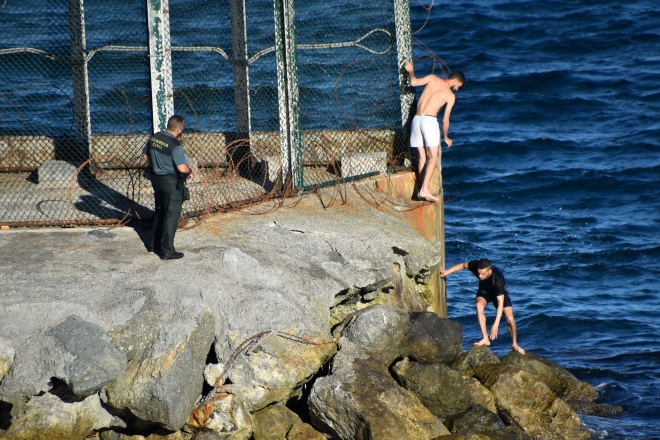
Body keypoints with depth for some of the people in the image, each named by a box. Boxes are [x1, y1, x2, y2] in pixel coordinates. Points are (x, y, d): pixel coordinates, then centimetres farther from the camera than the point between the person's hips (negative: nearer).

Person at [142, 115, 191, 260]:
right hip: (171, 181, -7)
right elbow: (182, 168, -29)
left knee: (159, 212, 23)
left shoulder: (154, 138, -1)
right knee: (171, 215, 0)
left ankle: (154, 244, 31)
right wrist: (189, 171, -7)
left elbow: (145, 155, 14)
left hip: (156, 178, 8)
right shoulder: (175, 145, -23)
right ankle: (167, 251, 2)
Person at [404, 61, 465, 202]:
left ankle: (422, 189, 4)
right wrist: (446, 137, 21)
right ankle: (424, 189, -20)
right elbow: (445, 120, 6)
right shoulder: (451, 96, 4)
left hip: (416, 120, 5)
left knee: (422, 157, 8)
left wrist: (410, 71, 22)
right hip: (430, 121, -5)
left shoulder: (433, 79, 10)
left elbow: (414, 82, 0)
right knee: (433, 157, -5)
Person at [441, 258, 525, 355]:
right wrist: (448, 271, -17)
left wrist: (496, 324, -48)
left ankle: (514, 344, 17)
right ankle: (485, 339, -26)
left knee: (510, 319, -10)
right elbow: (463, 265, -9)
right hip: (484, 289, 2)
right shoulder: (475, 266, -34)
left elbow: (500, 303, -43)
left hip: (499, 292, -2)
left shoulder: (498, 279, -43)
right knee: (479, 305, -30)